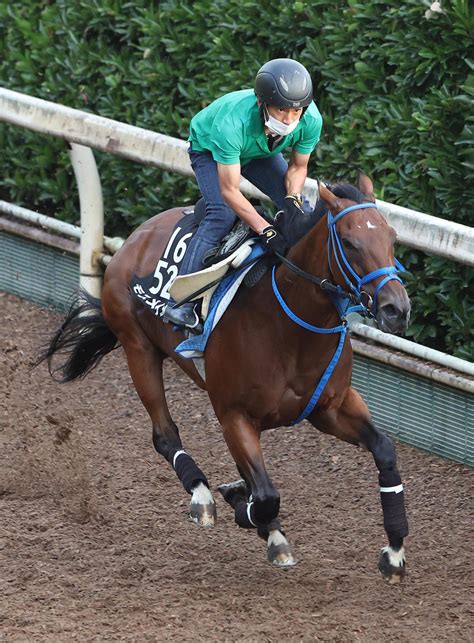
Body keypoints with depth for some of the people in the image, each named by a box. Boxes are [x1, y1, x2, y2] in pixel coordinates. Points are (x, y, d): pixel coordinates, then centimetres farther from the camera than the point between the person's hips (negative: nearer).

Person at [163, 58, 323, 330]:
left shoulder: (311, 120, -33)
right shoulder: (231, 123, -46)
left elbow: (298, 166, -12)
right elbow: (230, 191, -39)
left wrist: (293, 199, -32)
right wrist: (267, 231, -45)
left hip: (261, 153, 5)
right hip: (208, 148, -5)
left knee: (300, 211, -10)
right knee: (223, 214, -27)